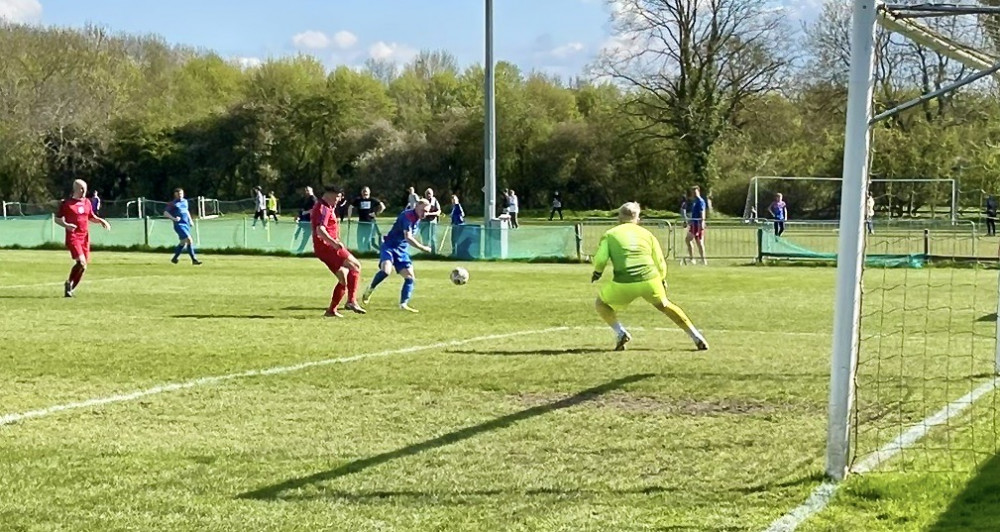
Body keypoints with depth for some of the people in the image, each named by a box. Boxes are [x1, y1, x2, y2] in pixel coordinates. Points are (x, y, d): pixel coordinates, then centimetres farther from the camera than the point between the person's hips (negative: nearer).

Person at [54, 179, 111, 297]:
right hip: (73, 237, -6)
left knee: (84, 265, 5)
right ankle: (69, 283, -3)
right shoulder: (66, 203, -2)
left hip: (85, 237, 6)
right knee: (81, 262, -22)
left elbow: (91, 216, 27)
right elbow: (57, 219, 0)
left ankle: (71, 288, 20)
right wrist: (66, 225, -19)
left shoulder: (87, 202, 13)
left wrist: (101, 221, 9)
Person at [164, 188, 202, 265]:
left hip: (186, 224, 8)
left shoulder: (185, 201, 15)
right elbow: (165, 213, -7)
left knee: (183, 242, 12)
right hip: (179, 225, -8)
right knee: (189, 240, -18)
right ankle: (194, 260, -17)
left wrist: (190, 220, 20)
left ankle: (174, 258, 27)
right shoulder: (172, 204, -5)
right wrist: (173, 218, -20)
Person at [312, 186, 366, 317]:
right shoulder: (323, 209, -13)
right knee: (355, 266, -17)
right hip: (326, 247, -11)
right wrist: (335, 243, -37)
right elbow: (320, 230, -27)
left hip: (329, 247, 11)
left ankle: (331, 310, 15)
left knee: (344, 279, 11)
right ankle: (352, 301, -22)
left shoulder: (326, 208, 20)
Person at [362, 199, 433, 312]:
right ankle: (370, 290, -8)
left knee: (410, 277, -2)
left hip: (402, 250, 9)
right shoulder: (407, 215, -19)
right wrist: (422, 248, -25)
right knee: (386, 270, -31)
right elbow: (408, 237, -28)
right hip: (389, 247, -9)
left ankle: (403, 304, 4)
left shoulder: (417, 219, 8)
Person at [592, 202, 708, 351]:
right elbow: (660, 263, 17)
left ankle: (620, 333, 1)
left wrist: (597, 273, 20)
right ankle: (696, 337, 24)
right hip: (650, 280, 3)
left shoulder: (610, 234, 12)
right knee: (664, 305, 28)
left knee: (600, 303, 22)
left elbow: (600, 259, -1)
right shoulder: (646, 234, 19)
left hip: (624, 283, -3)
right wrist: (662, 280, 35)